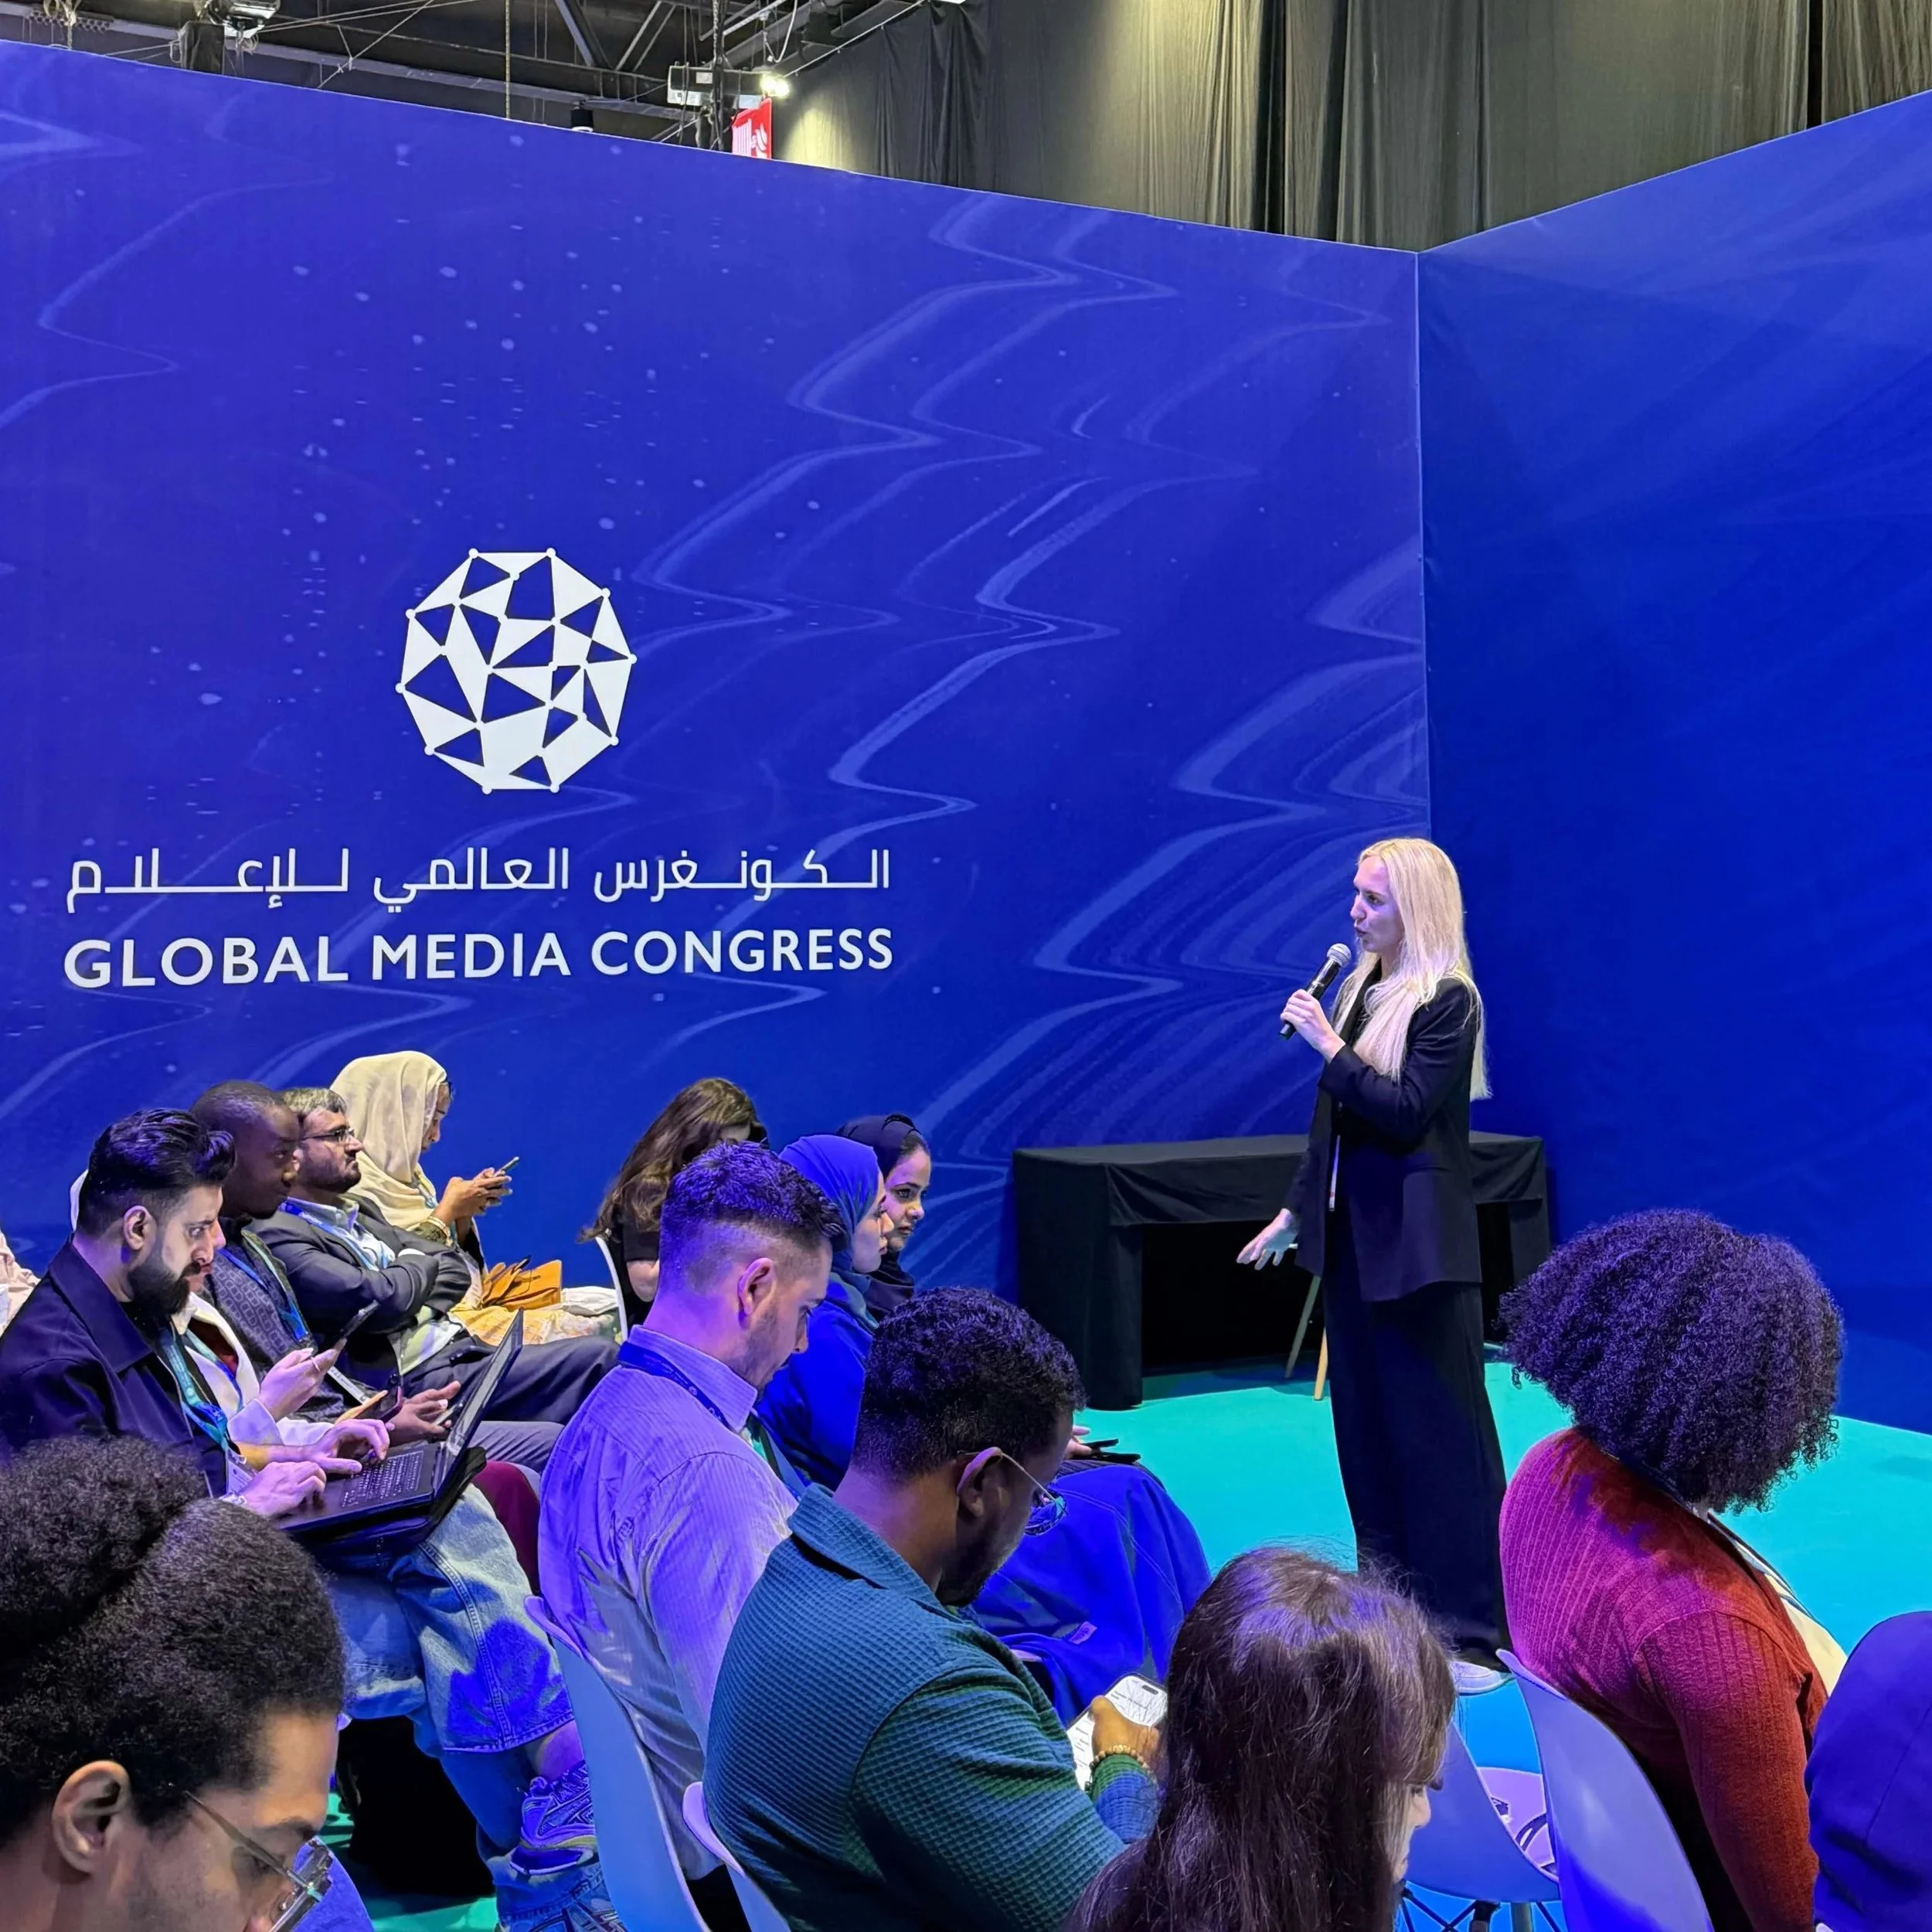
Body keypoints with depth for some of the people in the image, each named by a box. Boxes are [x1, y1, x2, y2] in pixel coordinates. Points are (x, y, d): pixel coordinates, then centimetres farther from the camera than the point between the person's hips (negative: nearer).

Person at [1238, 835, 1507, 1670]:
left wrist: (1328, 1046, -21)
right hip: (1352, 1233, 8)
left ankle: (1469, 1629, 5)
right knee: (1365, 1421, 13)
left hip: (1418, 1245, -8)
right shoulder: (1361, 986, 10)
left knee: (1437, 1425, -3)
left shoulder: (1447, 1001, -12)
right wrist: (1296, 1211, 16)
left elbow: (1404, 1110, -20)